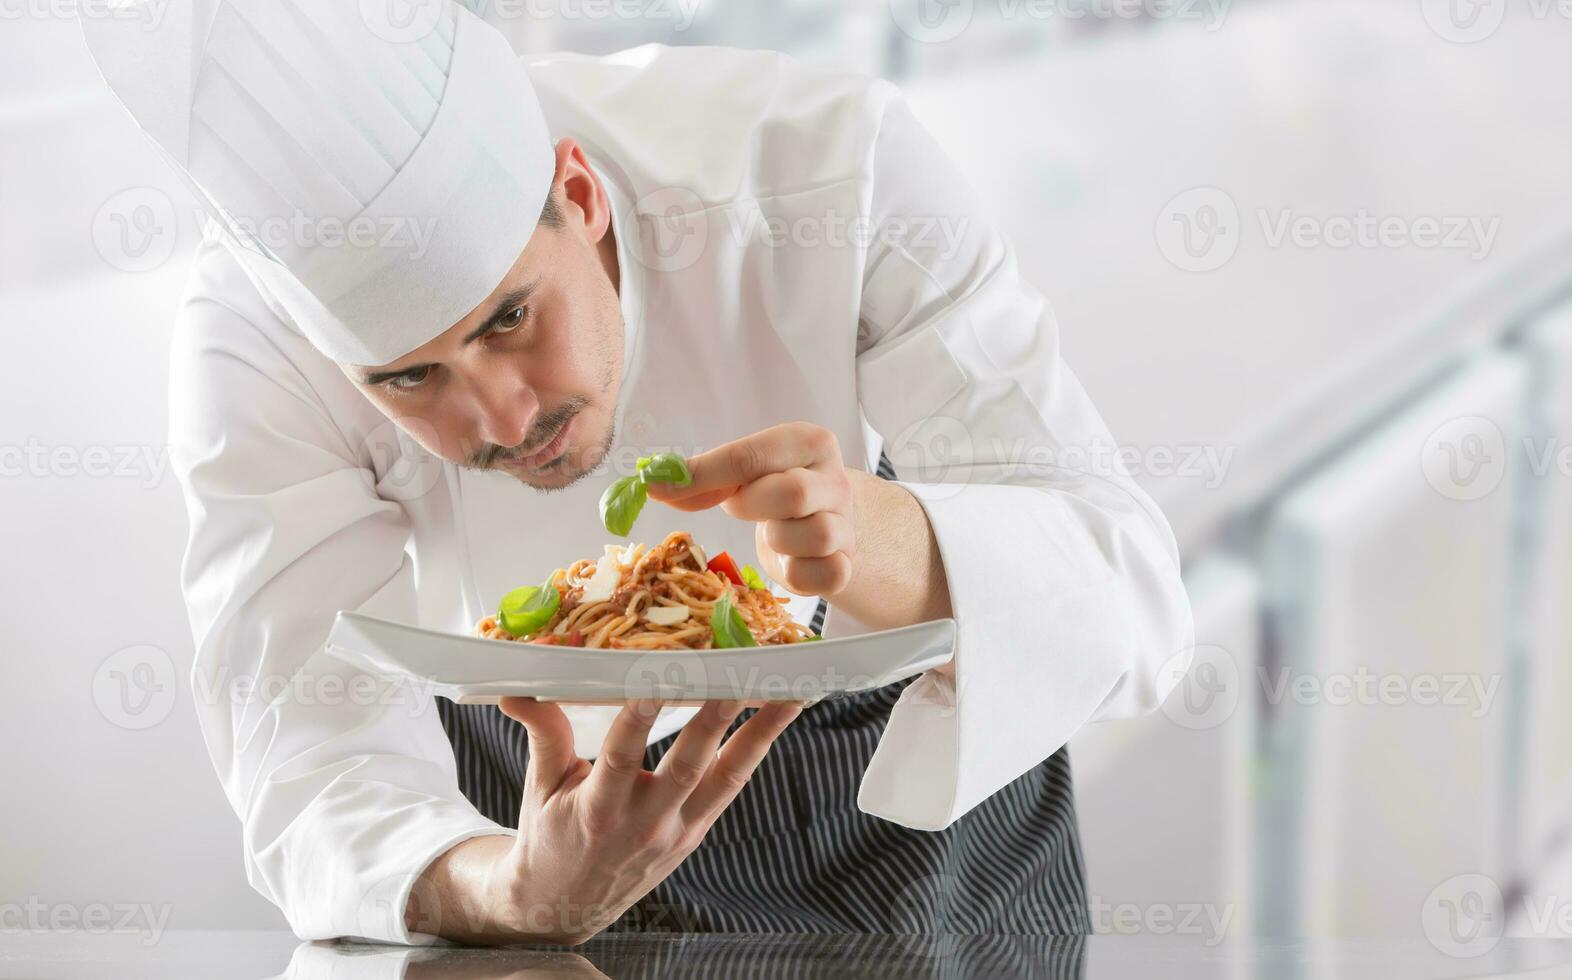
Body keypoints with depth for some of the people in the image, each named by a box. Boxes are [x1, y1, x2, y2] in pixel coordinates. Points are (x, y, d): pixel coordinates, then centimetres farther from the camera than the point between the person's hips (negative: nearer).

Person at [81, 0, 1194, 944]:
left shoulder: (832, 161, -27)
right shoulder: (252, 338, -23)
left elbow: (1132, 597, -28)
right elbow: (317, 768, -26)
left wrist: (894, 549, -49)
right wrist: (513, 894, -47)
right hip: (532, 794, 0)